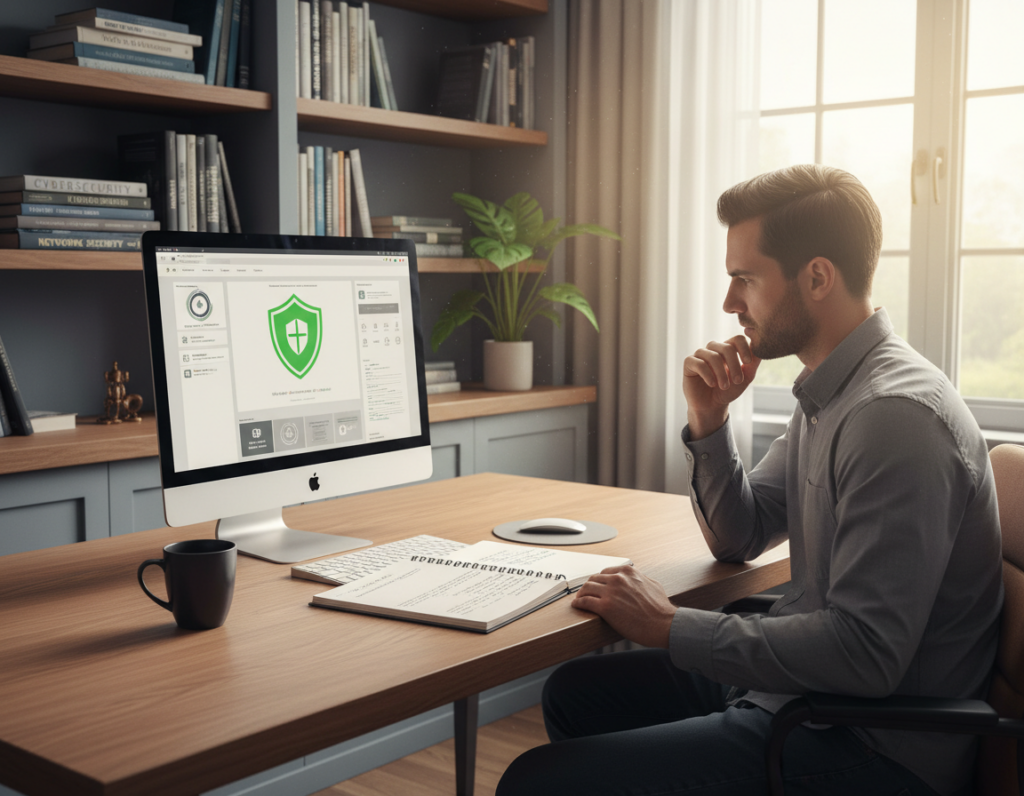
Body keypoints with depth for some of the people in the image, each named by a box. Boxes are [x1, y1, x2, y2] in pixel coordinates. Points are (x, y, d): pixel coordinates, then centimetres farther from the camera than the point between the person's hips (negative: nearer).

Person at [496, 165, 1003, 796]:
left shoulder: (896, 414, -24)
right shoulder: (828, 394, 10)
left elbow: (866, 654, -28)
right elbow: (738, 539, 17)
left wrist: (673, 628, -21)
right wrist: (708, 422, 0)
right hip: (800, 686, 10)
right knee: (575, 691, 20)